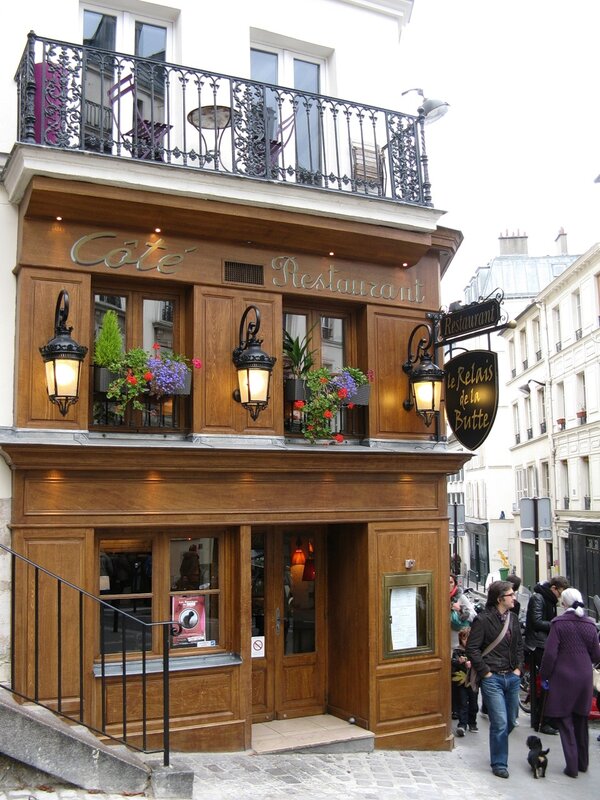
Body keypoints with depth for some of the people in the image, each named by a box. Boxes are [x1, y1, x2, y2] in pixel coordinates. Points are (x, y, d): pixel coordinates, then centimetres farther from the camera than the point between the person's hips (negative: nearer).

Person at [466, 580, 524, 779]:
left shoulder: (512, 618, 8)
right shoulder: (483, 619, -12)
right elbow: (471, 649, -12)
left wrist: (519, 668, 8)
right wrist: (485, 672, -12)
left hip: (512, 677, 7)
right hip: (492, 679, -6)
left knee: (511, 721, 14)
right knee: (500, 723, -6)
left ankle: (498, 748, 39)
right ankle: (499, 764, 8)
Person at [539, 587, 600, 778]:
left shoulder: (558, 623, -12)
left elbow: (550, 653, -14)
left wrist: (544, 675, -2)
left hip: (563, 678, -4)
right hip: (585, 678, 4)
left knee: (565, 722, 5)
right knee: (581, 721, 18)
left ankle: (572, 766, 3)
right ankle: (583, 763, 28)